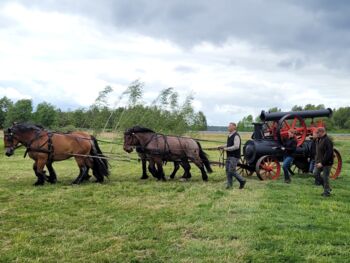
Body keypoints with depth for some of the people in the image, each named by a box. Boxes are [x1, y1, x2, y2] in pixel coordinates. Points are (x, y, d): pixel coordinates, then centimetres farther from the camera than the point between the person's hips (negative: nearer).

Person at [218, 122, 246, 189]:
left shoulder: (236, 136, -16)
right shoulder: (230, 135, 13)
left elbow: (236, 146, -23)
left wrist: (226, 149, -19)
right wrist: (223, 146, 8)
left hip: (234, 156, -9)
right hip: (229, 156, 9)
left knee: (232, 171, -9)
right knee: (228, 170, 9)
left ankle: (242, 181, 7)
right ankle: (229, 184, 16)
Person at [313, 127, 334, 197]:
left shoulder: (327, 141, -20)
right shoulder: (319, 140, 10)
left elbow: (328, 154, -25)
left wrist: (322, 163, -25)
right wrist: (317, 161, 11)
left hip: (326, 163, -9)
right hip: (320, 162, 9)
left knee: (325, 177, -2)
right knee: (315, 173, 6)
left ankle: (327, 192, 13)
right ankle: (327, 188, 21)